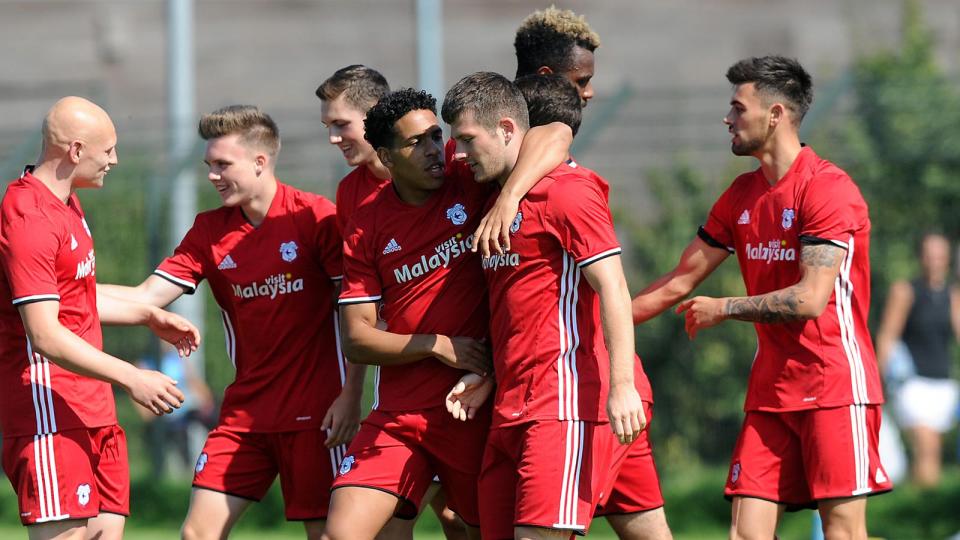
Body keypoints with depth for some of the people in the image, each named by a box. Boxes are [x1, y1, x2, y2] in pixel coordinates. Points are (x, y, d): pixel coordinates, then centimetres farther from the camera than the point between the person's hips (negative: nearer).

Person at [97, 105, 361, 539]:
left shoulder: (316, 218, -8)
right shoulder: (210, 230, 8)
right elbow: (150, 298, 3)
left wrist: (351, 395, -13)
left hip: (313, 413, -5)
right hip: (244, 410, 5)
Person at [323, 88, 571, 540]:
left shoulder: (467, 184, -1)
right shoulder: (365, 229, 4)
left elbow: (555, 137, -13)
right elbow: (356, 339, 3)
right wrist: (436, 345, -11)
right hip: (398, 414, 1)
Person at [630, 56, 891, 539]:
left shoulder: (828, 188, -12)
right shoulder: (742, 195, 14)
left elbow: (810, 300, -19)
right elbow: (680, 281, 18)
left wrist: (723, 309, -7)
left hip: (835, 385, -7)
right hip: (770, 389, 7)